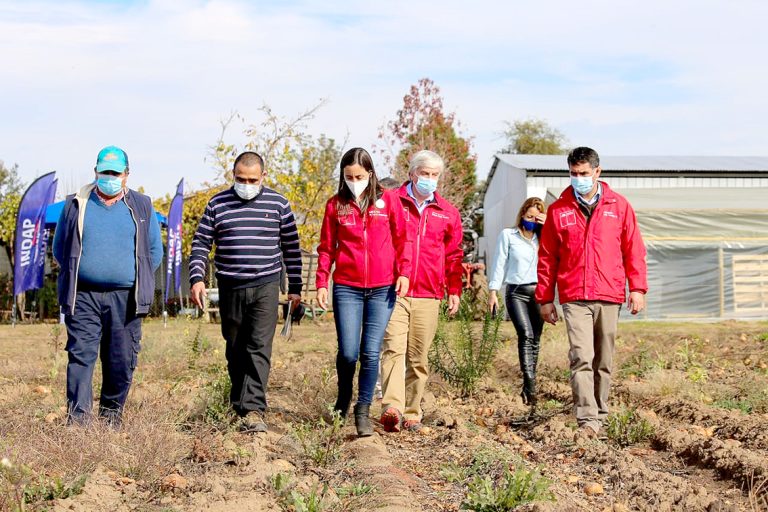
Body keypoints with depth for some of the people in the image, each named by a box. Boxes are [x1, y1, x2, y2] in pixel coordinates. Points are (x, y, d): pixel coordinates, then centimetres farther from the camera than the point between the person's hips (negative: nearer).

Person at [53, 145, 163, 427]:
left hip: (125, 298, 1)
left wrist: (137, 279, 7)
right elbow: (59, 248, 16)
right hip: (83, 297, -1)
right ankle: (78, 417, -10)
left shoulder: (141, 207, 10)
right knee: (81, 354, -9)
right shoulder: (75, 205, 8)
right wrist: (75, 276, 9)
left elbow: (154, 252, 14)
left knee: (122, 360, 3)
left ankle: (111, 414, 18)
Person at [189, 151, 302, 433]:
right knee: (236, 352, 11)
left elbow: (291, 247, 9)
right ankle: (239, 404, 25)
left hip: (266, 286, -2)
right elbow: (201, 243, 6)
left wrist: (295, 287, 9)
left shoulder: (278, 204, 3)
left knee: (259, 349, -12)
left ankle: (253, 410, -16)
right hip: (230, 289, 2)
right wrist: (197, 278, -8)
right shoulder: (218, 204, 4)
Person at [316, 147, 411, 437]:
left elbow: (402, 239, 7)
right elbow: (326, 248, 9)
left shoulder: (388, 200, 5)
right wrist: (321, 283, 1)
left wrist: (403, 272, -4)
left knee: (371, 353, -3)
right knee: (348, 352, -4)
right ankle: (343, 399, 23)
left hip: (382, 289, 0)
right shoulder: (336, 205, 7)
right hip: (346, 288, 0)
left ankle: (363, 410, 10)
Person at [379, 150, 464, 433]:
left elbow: (454, 255, 19)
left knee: (419, 357, 6)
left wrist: (454, 290, 15)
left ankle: (412, 413, 13)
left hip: (428, 297, 3)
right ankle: (391, 409, -27)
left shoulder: (448, 213, 14)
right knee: (393, 348, -17)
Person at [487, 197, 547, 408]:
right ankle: (530, 385, -27)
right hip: (517, 292, -3)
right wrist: (493, 291, 1)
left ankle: (528, 389, 11)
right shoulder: (508, 235, 7)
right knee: (526, 335, -20)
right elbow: (500, 263, 6)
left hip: (539, 292, 3)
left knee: (535, 339, 3)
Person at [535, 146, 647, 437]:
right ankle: (587, 420, -15)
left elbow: (634, 249, 8)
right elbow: (547, 257, 9)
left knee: (604, 361, 8)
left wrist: (637, 288, 0)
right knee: (581, 358, -13)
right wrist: (545, 298, 7)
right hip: (574, 298, -1)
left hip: (609, 297, 1)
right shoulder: (558, 209, 7)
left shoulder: (619, 206, 8)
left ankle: (600, 414, 20)